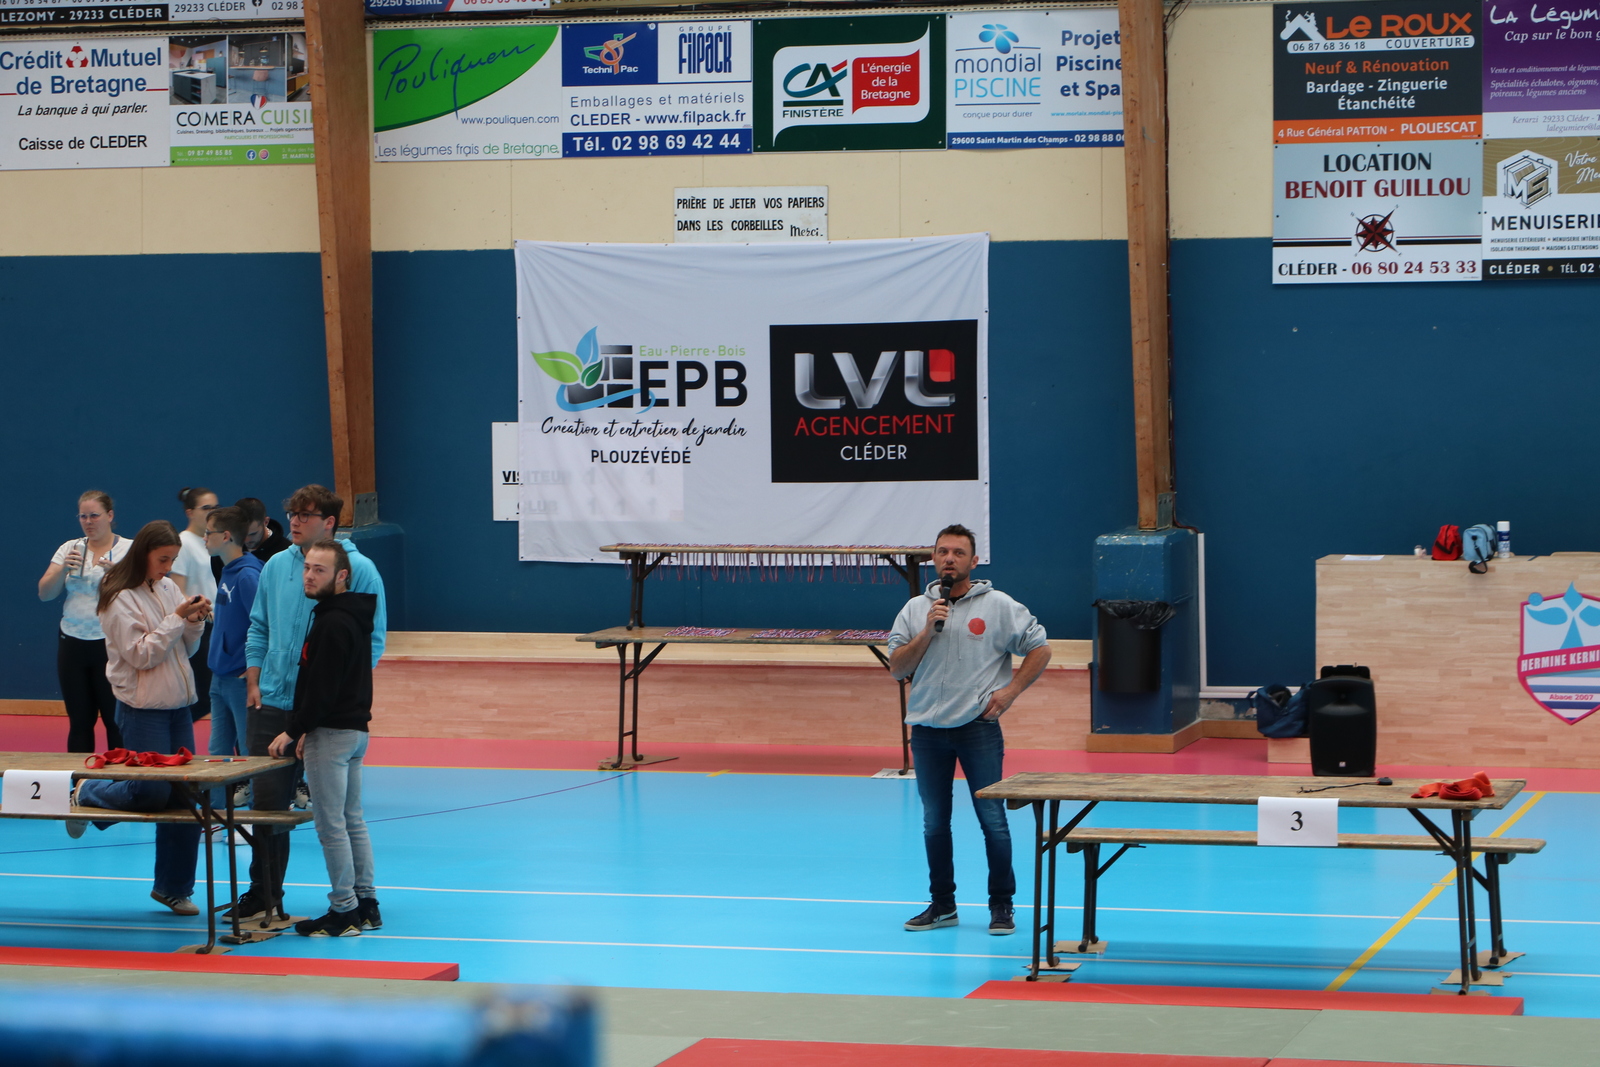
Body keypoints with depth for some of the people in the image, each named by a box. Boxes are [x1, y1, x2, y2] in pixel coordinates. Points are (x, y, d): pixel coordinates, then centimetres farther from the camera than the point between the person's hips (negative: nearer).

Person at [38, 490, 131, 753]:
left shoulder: (129, 549, -2)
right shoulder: (70, 549, 10)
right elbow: (44, 593, 6)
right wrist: (64, 568, -11)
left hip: (110, 644, -4)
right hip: (73, 642, 4)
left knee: (116, 720, -3)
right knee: (79, 721, 7)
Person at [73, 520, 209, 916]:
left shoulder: (168, 588, 10)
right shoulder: (120, 599, -11)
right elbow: (141, 655, -15)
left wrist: (195, 623, -5)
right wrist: (176, 619, -18)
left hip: (178, 705, 7)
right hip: (142, 709, -7)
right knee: (154, 792, -12)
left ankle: (174, 887, 14)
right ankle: (87, 792, 16)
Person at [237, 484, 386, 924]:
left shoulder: (358, 570, -6)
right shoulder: (276, 566, 8)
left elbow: (372, 639, -6)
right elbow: (259, 628, 16)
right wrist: (254, 682, 6)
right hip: (273, 704, 4)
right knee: (267, 800, 5)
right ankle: (264, 893, 15)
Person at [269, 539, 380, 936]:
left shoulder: (332, 623, -18)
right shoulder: (353, 616, 14)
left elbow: (320, 688, -21)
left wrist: (293, 731, -12)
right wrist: (308, 729, 14)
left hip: (331, 735, -10)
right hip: (355, 727, 10)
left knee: (331, 825, -5)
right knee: (352, 820, 15)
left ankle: (343, 911, -2)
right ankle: (366, 905, 19)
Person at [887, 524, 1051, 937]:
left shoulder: (999, 606, 1)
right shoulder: (915, 609, 9)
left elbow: (1039, 648, 4)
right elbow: (897, 668, 3)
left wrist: (1009, 691, -6)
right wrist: (927, 632, -9)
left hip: (978, 727, -3)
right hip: (927, 730, 3)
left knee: (992, 819, -4)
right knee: (934, 822, 8)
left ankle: (1001, 905, 5)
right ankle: (942, 905, 18)